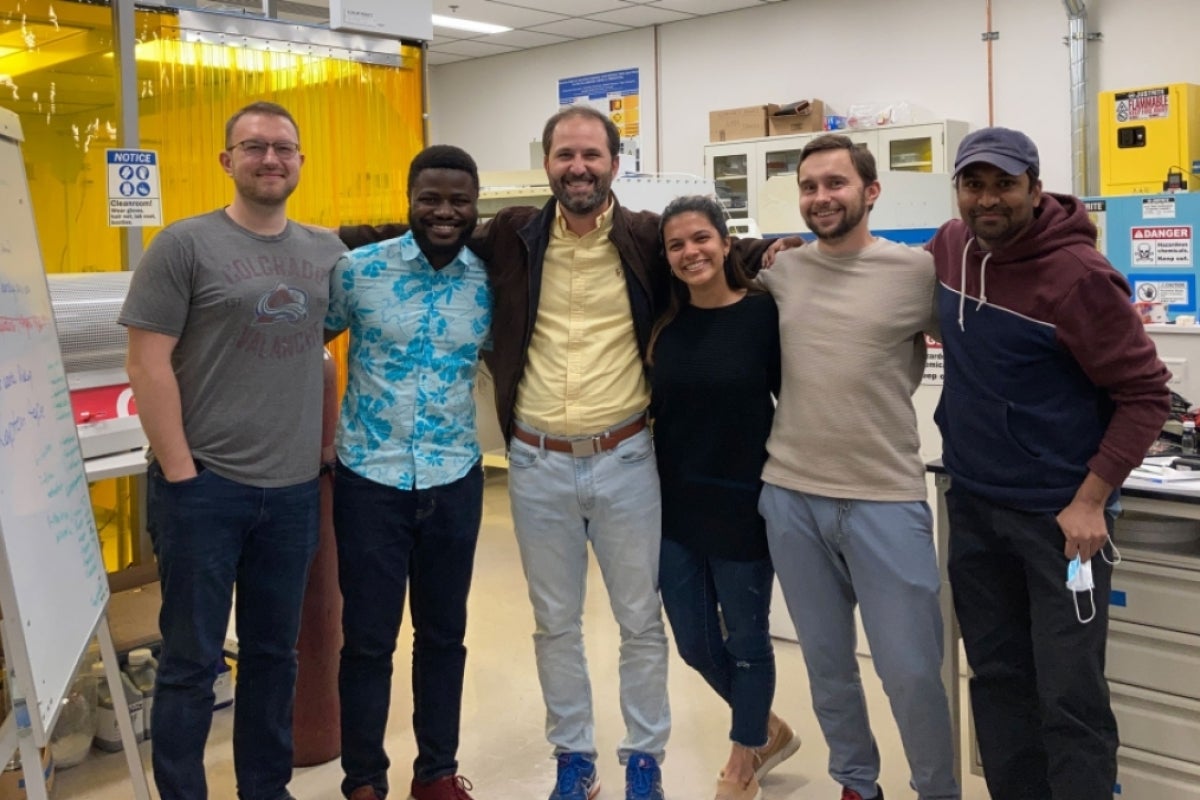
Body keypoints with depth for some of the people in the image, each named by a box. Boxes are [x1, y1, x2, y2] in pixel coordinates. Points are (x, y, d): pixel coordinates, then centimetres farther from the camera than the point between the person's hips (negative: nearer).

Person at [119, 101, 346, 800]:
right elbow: (148, 363, -9)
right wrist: (179, 473, -12)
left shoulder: (327, 251, 8)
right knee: (192, 660, 6)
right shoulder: (185, 244, -6)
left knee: (275, 654, 16)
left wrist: (330, 442, 11)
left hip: (295, 488, 5)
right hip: (205, 486, -4)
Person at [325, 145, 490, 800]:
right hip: (369, 478, -2)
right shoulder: (357, 269, -6)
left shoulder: (491, 281, -1)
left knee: (444, 633, 14)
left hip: (454, 481, 2)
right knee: (367, 639, 7)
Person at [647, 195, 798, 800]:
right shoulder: (664, 322, 3)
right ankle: (769, 730, 40)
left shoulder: (763, 312, -10)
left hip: (742, 502, -4)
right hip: (674, 505, 5)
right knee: (694, 644, 14)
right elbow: (653, 406, 10)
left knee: (745, 638, 12)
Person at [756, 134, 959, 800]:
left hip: (887, 499, -3)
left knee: (911, 672, 3)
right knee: (827, 663, 15)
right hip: (790, 496, 3)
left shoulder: (918, 271, -5)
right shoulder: (778, 273, 5)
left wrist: (878, 397, 2)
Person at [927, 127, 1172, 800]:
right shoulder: (950, 247, 2)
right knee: (997, 678, 15)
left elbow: (1147, 394, -14)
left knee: (1070, 696, -1)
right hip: (972, 504, 6)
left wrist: (1090, 500, -17)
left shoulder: (1078, 275, -17)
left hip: (1059, 514, -6)